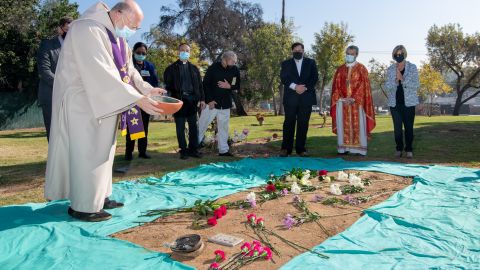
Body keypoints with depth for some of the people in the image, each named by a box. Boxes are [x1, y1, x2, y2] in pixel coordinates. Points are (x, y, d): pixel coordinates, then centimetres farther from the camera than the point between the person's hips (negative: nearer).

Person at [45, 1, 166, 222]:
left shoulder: (117, 37, 10)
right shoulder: (88, 30, -21)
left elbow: (127, 69, 10)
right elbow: (101, 74, -31)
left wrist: (147, 89, -5)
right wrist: (137, 99, -33)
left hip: (104, 102, 9)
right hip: (83, 103, -9)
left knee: (101, 152, 13)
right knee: (86, 153, -3)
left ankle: (98, 197, 23)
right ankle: (82, 206, 8)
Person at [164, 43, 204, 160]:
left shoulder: (194, 68, 15)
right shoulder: (171, 68, 5)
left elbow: (199, 84, 12)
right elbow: (168, 85, 0)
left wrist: (202, 99, 5)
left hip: (192, 100, 3)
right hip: (179, 100, -3)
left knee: (193, 126, 6)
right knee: (180, 127, 2)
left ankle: (193, 149, 14)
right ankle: (183, 150, 10)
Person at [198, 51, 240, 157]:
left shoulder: (235, 70, -1)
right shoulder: (213, 67, -10)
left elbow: (238, 86, 8)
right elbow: (205, 84, -7)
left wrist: (229, 86, -14)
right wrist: (209, 100, -13)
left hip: (225, 104, 3)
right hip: (211, 103, -3)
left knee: (223, 127, 8)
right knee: (202, 125, 1)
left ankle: (223, 150, 18)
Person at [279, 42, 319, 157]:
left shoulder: (311, 62, 15)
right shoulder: (286, 64, 14)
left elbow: (315, 77, 4)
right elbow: (283, 78, 0)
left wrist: (305, 88, -12)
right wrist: (295, 87, -15)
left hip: (306, 97, 1)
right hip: (290, 98, 0)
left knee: (303, 123, 0)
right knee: (289, 122, -3)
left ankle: (301, 149, 5)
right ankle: (286, 148, 2)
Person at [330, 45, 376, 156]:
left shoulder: (361, 69, 4)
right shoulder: (340, 69, 13)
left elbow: (363, 85, -4)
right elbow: (336, 85, 7)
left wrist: (353, 98, -14)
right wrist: (341, 98, -7)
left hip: (357, 102, -3)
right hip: (342, 101, 3)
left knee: (357, 125, -3)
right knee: (343, 125, 1)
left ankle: (358, 149, 1)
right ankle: (344, 148, 6)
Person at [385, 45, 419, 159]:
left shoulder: (412, 67, 2)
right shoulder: (390, 69, 7)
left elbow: (416, 85, -6)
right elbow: (387, 87, 2)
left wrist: (403, 79, -19)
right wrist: (396, 80, -17)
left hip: (408, 102, -1)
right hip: (395, 102, 2)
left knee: (409, 127, 0)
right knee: (397, 127, 2)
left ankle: (409, 149, 10)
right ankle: (399, 149, 13)